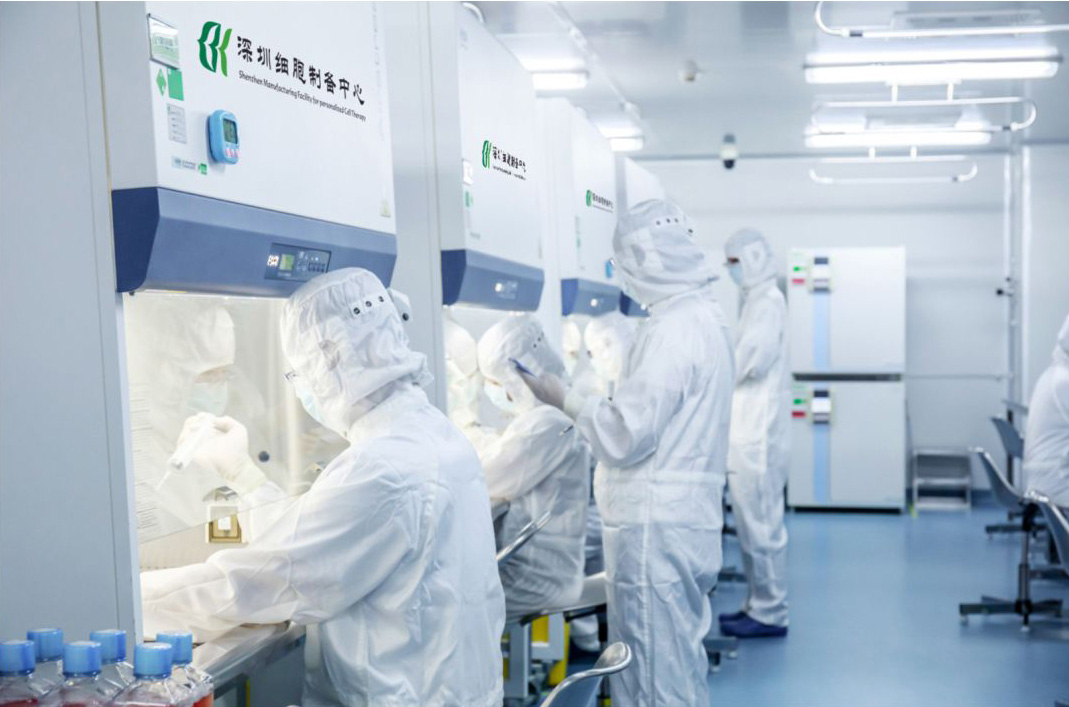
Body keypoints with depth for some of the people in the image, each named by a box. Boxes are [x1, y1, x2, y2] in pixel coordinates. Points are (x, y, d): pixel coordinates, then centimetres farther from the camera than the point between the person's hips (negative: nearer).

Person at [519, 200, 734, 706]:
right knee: (681, 662, 20)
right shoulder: (703, 317, 11)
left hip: (656, 530, -10)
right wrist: (587, 407, 19)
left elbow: (625, 436, -21)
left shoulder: (670, 331, -19)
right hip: (689, 518, 10)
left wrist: (565, 400, -8)